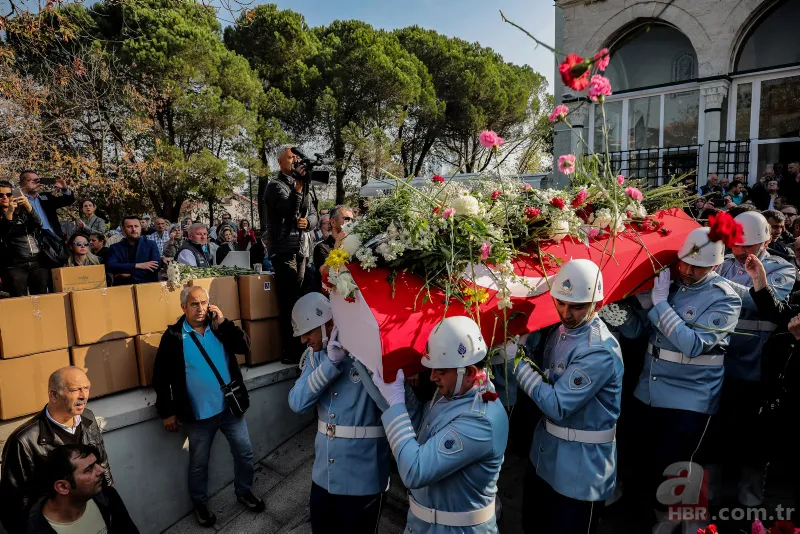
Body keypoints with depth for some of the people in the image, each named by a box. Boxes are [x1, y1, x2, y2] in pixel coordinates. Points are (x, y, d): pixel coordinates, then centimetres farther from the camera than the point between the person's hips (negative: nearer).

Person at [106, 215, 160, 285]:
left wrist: (130, 274, -9)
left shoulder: (151, 245, 8)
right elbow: (110, 266, -4)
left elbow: (156, 267, -4)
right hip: (123, 287, 0)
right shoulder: (115, 248, 11)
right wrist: (137, 265, -14)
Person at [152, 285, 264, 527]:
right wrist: (167, 412, -4)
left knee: (245, 453, 13)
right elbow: (161, 377, -4)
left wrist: (223, 323, -18)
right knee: (198, 463, 15)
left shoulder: (219, 327, 1)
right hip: (198, 414, -2)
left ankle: (244, 491, 37)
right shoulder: (173, 337, -8)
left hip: (230, 407, 3)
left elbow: (244, 346, -10)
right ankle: (200, 504, 38)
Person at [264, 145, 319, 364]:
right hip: (284, 250, -7)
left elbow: (313, 214, 17)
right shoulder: (275, 185, -1)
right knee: (289, 302, -8)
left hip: (302, 250, 7)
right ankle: (290, 352, -4)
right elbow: (289, 212, -17)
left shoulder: (302, 186, 20)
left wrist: (307, 221, -5)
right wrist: (299, 185, -15)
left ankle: (300, 349, 16)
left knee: (299, 301, 9)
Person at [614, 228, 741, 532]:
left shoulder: (725, 299, -11)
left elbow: (693, 344, -23)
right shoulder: (666, 282, 1)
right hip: (647, 394, 5)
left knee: (666, 471, 2)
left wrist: (660, 303, -23)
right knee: (643, 465, 17)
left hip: (690, 402, -5)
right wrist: (625, 305, -17)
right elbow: (635, 331, 1)